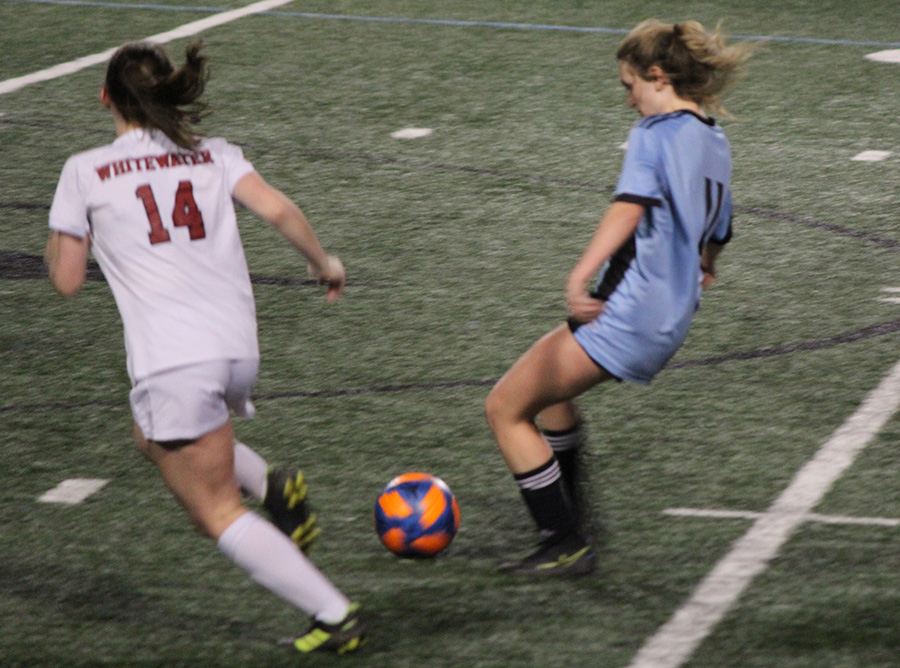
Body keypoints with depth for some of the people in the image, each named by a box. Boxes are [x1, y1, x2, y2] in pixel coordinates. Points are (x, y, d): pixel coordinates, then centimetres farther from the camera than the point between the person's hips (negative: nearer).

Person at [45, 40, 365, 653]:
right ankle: (273, 487, 11)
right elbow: (279, 210, -2)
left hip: (171, 360, -6)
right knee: (154, 434, 34)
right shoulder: (215, 156, 13)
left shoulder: (85, 172, 5)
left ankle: (335, 614, -10)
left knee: (219, 514, 2)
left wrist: (58, 237, 27)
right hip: (240, 349, 6)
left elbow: (67, 280, 7)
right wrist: (324, 263, 13)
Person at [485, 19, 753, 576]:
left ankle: (568, 546, -2)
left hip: (626, 315, -10)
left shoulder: (655, 134, -13)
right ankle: (569, 509, 41)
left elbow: (632, 205, -31)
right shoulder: (716, 144, 14)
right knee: (550, 386, 33)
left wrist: (580, 277, -45)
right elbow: (716, 233, 27)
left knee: (505, 408, -2)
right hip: (672, 321, 10)